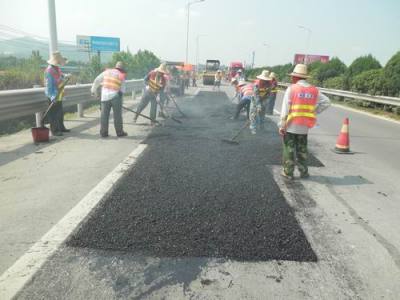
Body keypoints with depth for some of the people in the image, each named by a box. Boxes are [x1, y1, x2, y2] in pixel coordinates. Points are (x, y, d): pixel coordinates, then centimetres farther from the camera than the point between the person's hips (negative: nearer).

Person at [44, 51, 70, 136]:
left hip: (59, 95, 9)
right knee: (53, 113, -1)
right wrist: (52, 96, -27)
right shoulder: (49, 70, -19)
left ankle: (61, 127, 31)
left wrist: (65, 76, 3)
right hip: (53, 96, -9)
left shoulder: (57, 68, 7)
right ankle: (54, 130, 6)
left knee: (60, 112, 18)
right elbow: (49, 84, -22)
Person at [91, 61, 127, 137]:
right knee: (117, 115, 5)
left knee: (104, 115, 6)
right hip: (115, 96, -2)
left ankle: (103, 133, 8)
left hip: (105, 96, 2)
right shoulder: (121, 76, 6)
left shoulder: (107, 72, 10)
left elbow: (97, 80, 12)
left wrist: (93, 90, 22)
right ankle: (119, 132, 11)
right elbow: (122, 90, 6)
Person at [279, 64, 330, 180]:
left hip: (291, 125, -4)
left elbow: (285, 108, -13)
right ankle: (304, 172, 23)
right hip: (304, 126, 4)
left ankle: (288, 172, 11)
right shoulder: (314, 90, 3)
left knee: (289, 149, 7)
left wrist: (282, 125, -11)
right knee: (302, 149, 17)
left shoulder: (291, 88, -10)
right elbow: (326, 102, 6)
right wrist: (315, 112, 8)